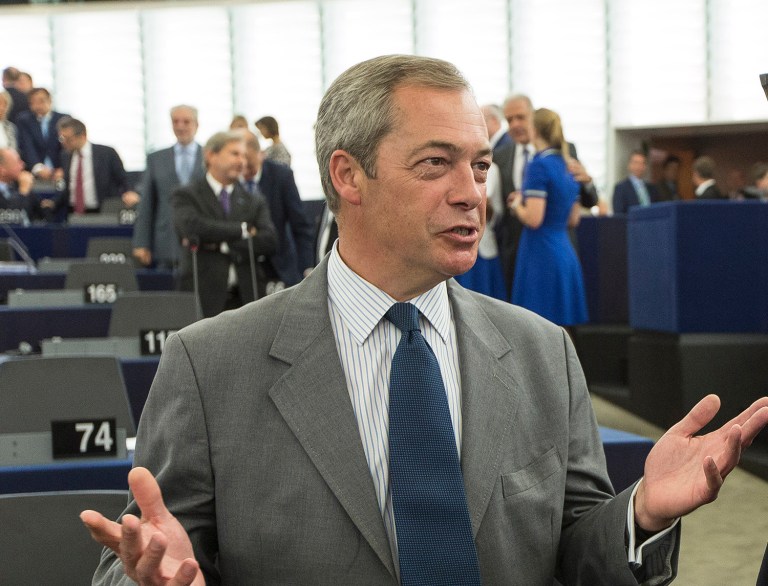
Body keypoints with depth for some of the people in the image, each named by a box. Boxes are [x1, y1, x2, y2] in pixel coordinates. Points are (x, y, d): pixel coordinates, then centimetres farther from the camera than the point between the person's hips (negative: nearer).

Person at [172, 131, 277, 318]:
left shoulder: (255, 203, 15)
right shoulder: (187, 195, 6)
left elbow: (269, 241, 0)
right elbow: (190, 227, -15)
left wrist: (221, 245, -9)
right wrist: (243, 229, -7)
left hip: (243, 298, 3)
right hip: (203, 297, -3)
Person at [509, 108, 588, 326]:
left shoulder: (539, 165, -11)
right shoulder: (567, 166, 12)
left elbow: (533, 219, -19)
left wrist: (517, 204, 1)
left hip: (541, 256, -8)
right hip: (566, 254, 8)